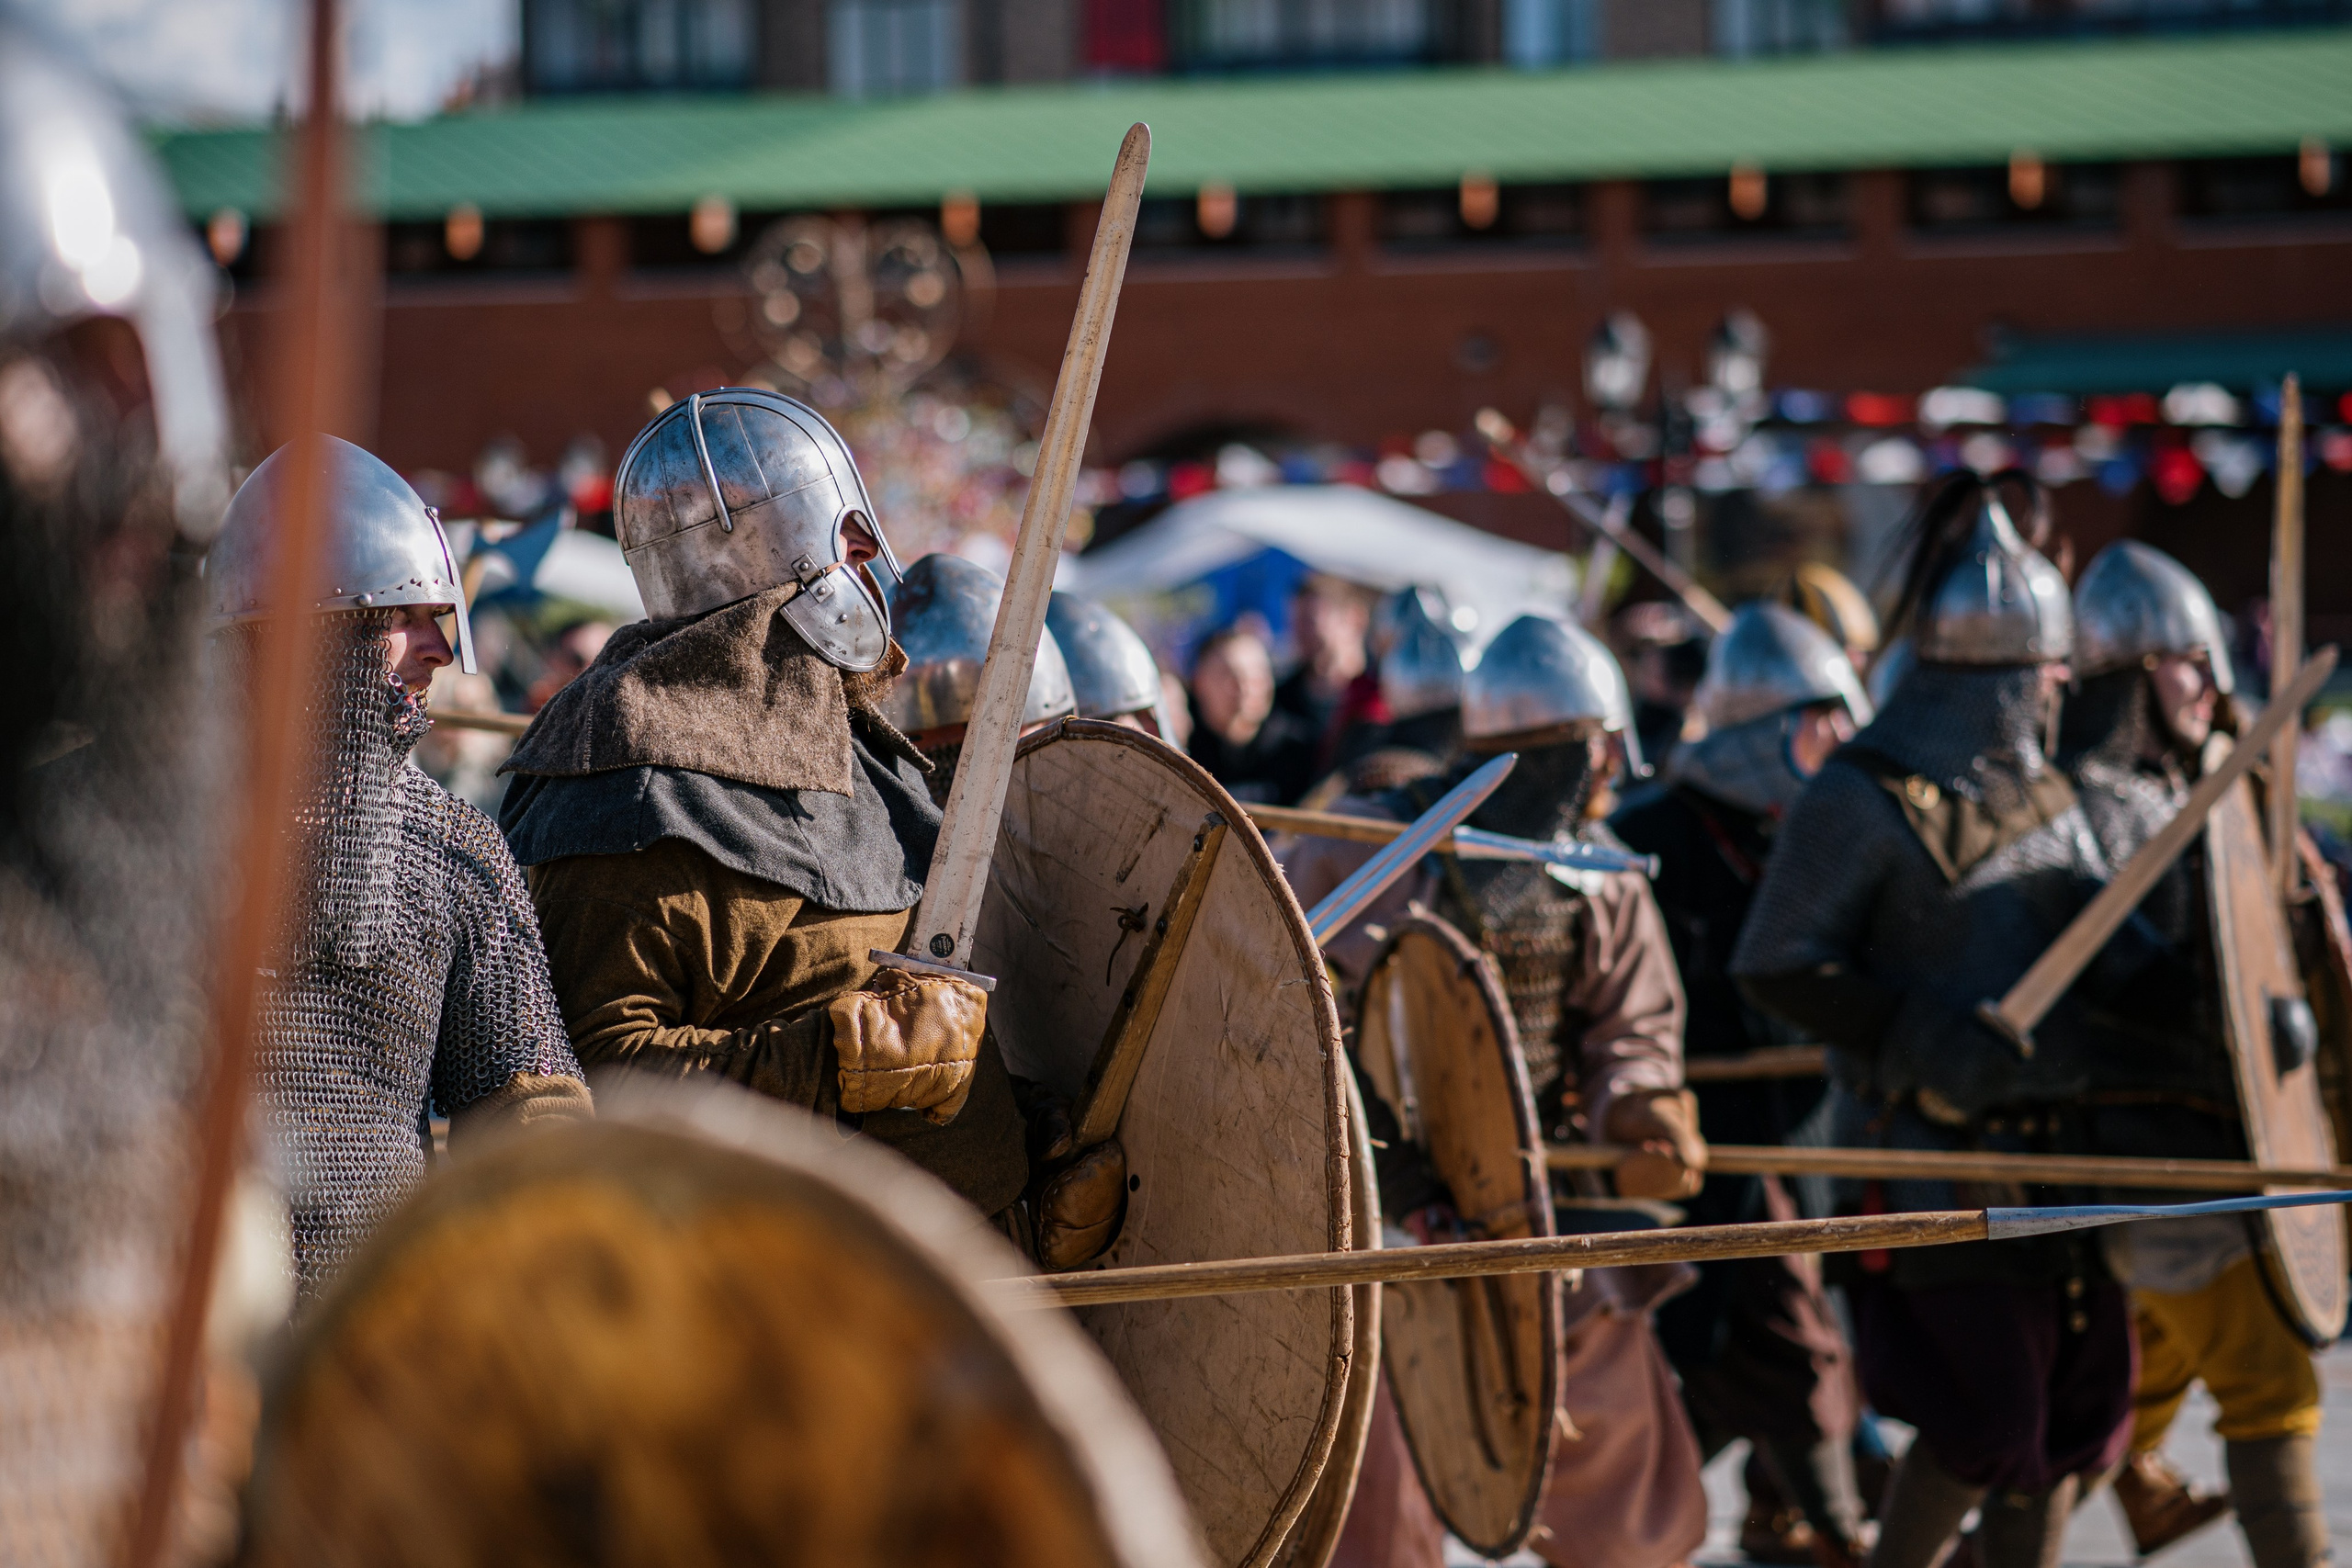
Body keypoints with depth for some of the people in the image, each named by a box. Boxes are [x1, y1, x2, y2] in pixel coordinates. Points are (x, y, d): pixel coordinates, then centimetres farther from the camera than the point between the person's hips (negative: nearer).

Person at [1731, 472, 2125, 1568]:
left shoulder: (2043, 797, 12)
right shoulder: (1865, 800, -11)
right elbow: (1775, 965, -13)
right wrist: (1927, 1044, -19)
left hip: (2055, 1143, 8)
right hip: (1935, 1151, -8)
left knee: (2075, 1407, 9)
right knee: (1987, 1419, -8)